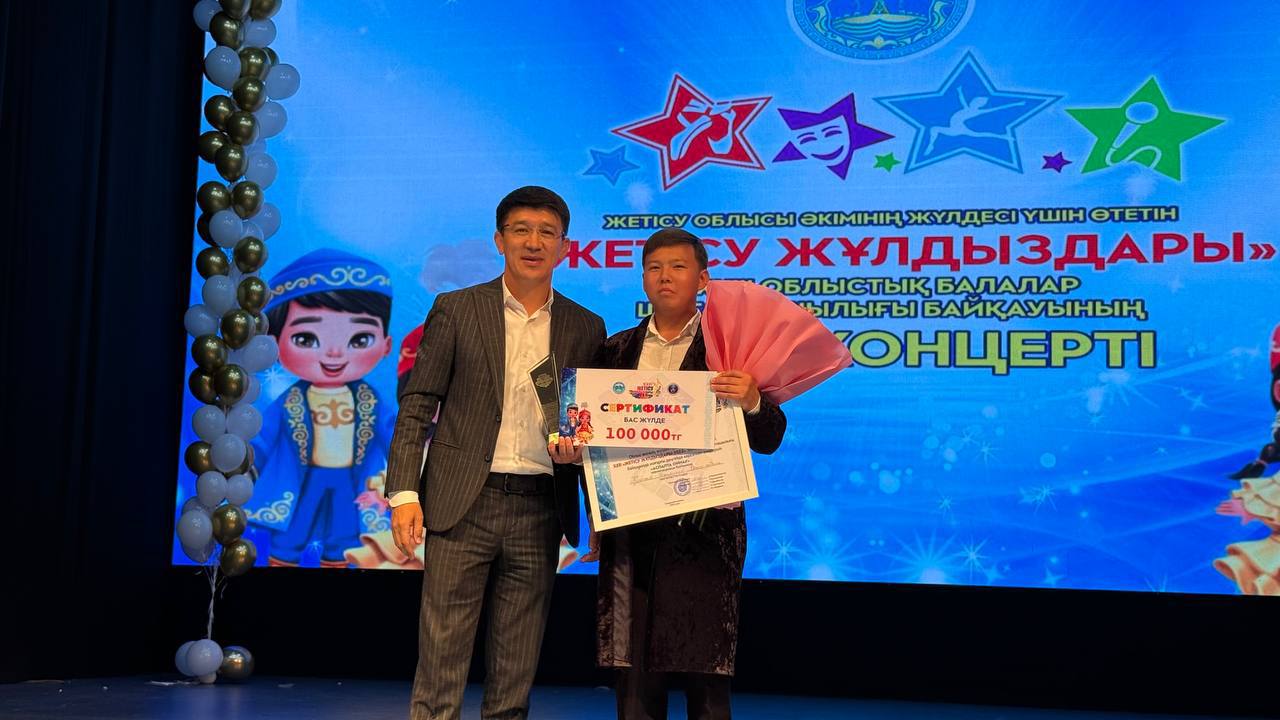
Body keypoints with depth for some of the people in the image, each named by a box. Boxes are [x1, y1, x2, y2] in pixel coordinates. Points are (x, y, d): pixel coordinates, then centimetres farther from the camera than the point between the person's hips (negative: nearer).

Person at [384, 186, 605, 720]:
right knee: (441, 656, -2)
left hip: (539, 510, 2)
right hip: (463, 502, -2)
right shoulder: (455, 310, 4)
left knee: (515, 672, 8)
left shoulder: (586, 328, 11)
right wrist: (404, 493, -7)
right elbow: (416, 407, 2)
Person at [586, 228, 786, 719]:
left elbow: (768, 440, -3)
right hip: (629, 527, 3)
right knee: (634, 676, 7)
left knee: (705, 676, -1)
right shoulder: (617, 350, 14)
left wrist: (752, 402, -23)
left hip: (702, 530, -3)